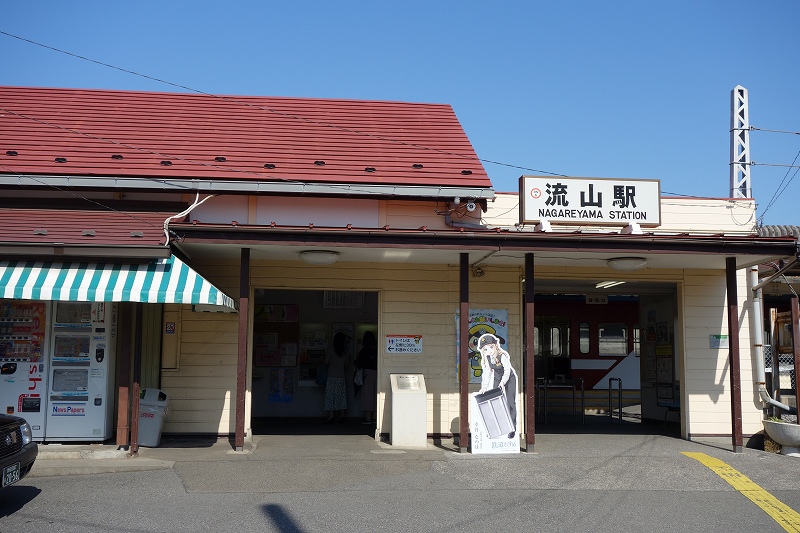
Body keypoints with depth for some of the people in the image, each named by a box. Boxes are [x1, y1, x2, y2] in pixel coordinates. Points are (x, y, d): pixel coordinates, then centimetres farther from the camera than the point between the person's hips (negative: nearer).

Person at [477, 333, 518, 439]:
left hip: (509, 378, -5)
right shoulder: (487, 358, -9)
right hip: (497, 379, 6)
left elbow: (507, 370, -28)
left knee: (510, 401, -10)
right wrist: (484, 386, -9)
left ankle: (512, 428, -5)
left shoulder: (502, 356, -27)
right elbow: (487, 372, -4)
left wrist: (503, 382, -39)